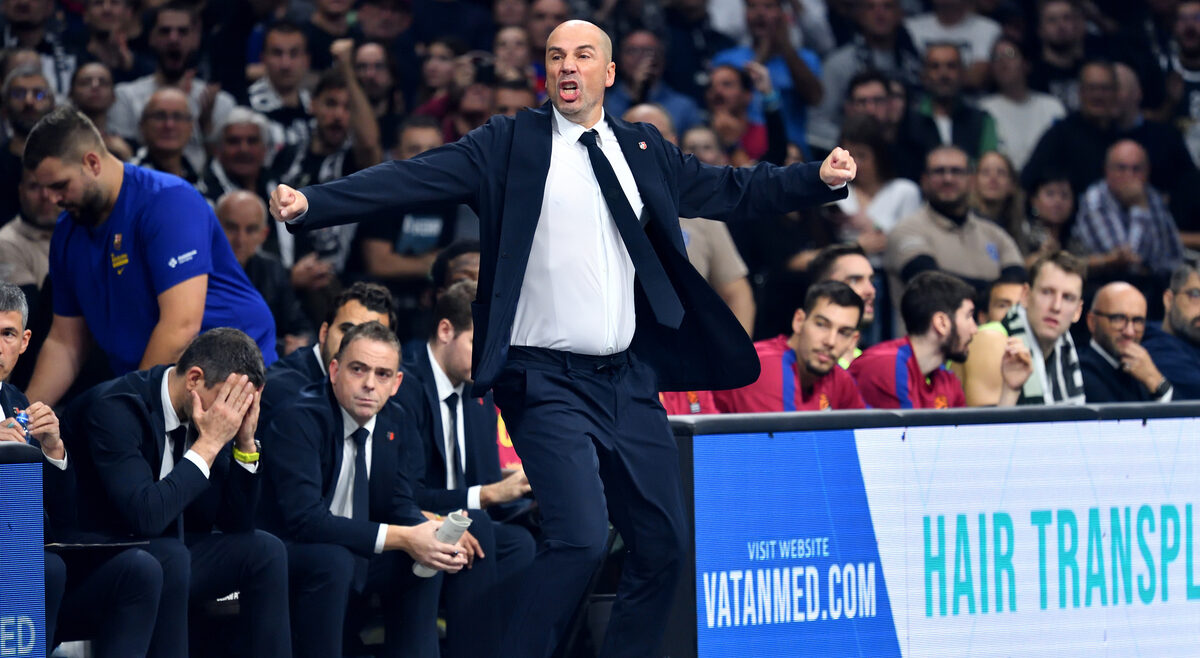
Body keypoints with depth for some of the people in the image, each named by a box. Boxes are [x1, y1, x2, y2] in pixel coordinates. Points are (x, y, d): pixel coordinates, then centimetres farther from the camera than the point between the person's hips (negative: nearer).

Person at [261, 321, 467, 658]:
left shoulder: (396, 424, 2)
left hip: (353, 556, 8)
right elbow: (305, 519, -30)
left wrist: (430, 539, -18)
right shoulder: (297, 418, -22)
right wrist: (403, 538, -32)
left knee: (429, 557, -7)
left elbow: (401, 506, 7)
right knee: (332, 560, -34)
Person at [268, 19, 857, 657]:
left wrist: (820, 178, 10)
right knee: (579, 537, -21)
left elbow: (729, 191, 21)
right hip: (548, 383, -6)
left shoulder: (643, 149, 13)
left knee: (662, 544, 7)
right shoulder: (510, 144, -1)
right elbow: (413, 179, -10)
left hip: (629, 381, 6)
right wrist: (310, 203, -21)